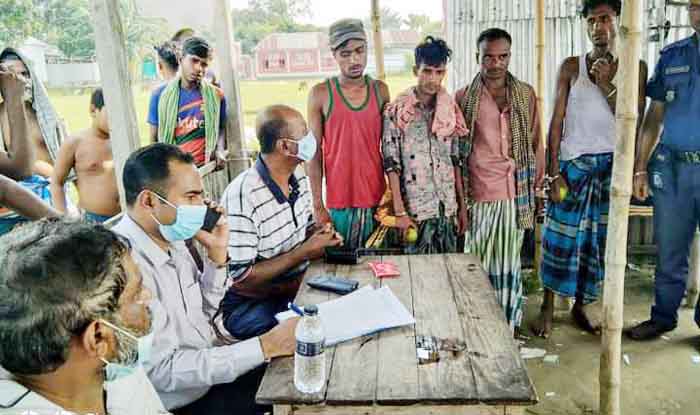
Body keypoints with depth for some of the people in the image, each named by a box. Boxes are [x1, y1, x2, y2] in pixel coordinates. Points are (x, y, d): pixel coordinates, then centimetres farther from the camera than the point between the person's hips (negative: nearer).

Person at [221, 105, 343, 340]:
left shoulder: (300, 179, 3)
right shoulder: (243, 196, -23)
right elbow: (239, 279, -21)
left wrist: (320, 237, -5)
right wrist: (303, 252, -20)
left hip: (298, 286, 8)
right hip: (249, 305, -8)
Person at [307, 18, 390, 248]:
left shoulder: (380, 90, 3)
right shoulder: (320, 94, -6)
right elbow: (314, 153, -4)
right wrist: (318, 205, -6)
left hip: (377, 199, 3)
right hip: (338, 202, -2)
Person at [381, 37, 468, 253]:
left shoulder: (451, 110, 7)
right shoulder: (397, 111, -6)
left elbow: (456, 160, 10)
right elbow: (391, 163, -8)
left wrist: (462, 205, 9)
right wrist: (399, 212, -12)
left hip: (448, 209, 4)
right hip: (415, 210, -4)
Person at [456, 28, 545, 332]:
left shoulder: (526, 94, 6)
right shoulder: (464, 98, 0)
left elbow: (535, 144, 10)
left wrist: (536, 190, 9)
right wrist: (459, 198, -1)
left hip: (517, 194, 2)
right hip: (480, 195, -2)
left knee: (510, 263, 11)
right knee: (480, 264, 5)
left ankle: (509, 325, 25)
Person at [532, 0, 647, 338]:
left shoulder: (635, 68, 4)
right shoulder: (571, 66, 1)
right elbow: (557, 122, -2)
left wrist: (607, 86, -14)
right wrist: (554, 172, -8)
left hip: (612, 165, 2)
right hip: (572, 164, -1)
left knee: (599, 238, 9)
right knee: (560, 237, 1)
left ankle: (583, 304, 26)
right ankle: (548, 307, 14)